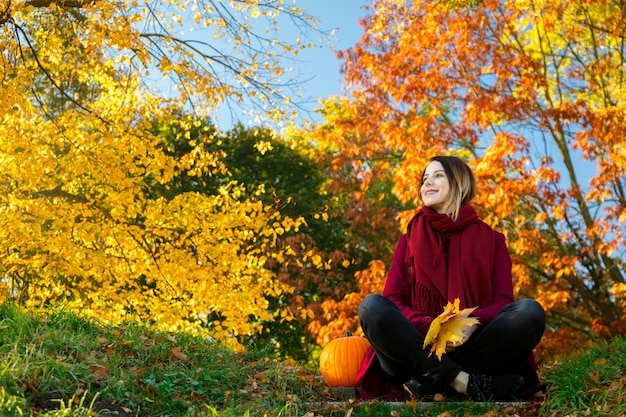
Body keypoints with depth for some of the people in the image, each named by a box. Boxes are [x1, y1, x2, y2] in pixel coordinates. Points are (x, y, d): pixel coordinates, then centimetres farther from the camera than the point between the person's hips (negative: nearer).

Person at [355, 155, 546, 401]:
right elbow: (391, 299, 4)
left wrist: (474, 322, -21)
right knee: (372, 307, -26)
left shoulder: (491, 239, 14)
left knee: (530, 312, -25)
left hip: (474, 348, 0)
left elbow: (503, 301, 3)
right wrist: (429, 327, -18)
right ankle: (468, 384, -34)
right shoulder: (409, 241, 15)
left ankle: (433, 382, -31)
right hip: (422, 348, 0)